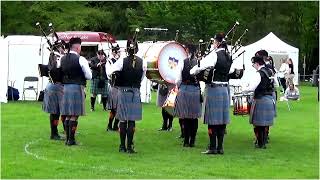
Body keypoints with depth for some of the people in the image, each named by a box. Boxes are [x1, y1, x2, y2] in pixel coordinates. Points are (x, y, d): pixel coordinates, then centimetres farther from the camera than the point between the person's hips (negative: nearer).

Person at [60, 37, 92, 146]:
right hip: (77, 88, -6)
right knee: (74, 115, -2)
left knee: (68, 114, 11)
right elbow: (89, 76, -9)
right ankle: (71, 140, -1)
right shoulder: (80, 59, -10)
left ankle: (67, 138, 15)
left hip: (65, 87, 6)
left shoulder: (63, 59, 8)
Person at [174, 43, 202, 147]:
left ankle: (186, 141, 5)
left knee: (185, 117, 5)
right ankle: (192, 141, 11)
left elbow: (178, 80, -4)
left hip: (184, 90, -1)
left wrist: (179, 88, 16)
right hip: (196, 91, 1)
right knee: (194, 117, 8)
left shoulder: (183, 63, -6)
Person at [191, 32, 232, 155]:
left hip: (213, 89, -7)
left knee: (212, 120, -2)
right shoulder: (228, 57, 9)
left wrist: (190, 72, 4)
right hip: (224, 89, 7)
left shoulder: (215, 55, -14)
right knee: (222, 120, 9)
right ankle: (220, 147, 12)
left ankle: (213, 147, -1)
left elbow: (201, 66, -16)